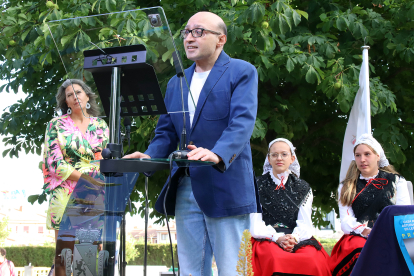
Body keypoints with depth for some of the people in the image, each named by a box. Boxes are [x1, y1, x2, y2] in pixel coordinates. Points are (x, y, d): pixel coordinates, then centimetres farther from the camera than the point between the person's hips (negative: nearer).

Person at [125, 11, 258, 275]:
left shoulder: (242, 72, 0)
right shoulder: (177, 83, 20)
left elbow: (242, 121, -15)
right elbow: (166, 132, 17)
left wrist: (217, 155, -33)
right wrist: (149, 157, -5)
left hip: (225, 187, -6)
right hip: (185, 189, 6)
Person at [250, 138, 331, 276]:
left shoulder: (303, 188, 19)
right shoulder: (258, 186, 14)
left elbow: (305, 223, 7)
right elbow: (255, 223, 3)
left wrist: (294, 238, -15)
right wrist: (277, 238, -14)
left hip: (298, 240, 2)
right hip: (266, 239, -2)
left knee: (312, 260, -32)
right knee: (276, 258, -38)